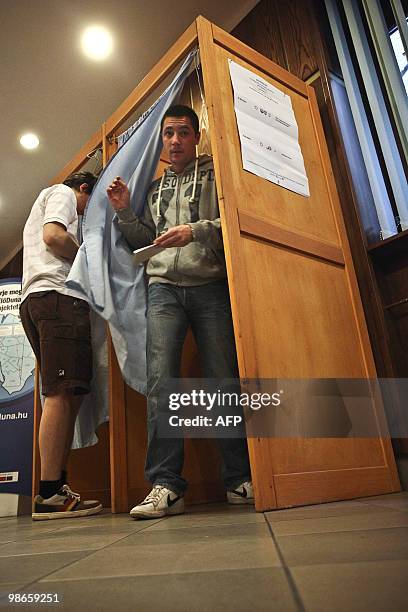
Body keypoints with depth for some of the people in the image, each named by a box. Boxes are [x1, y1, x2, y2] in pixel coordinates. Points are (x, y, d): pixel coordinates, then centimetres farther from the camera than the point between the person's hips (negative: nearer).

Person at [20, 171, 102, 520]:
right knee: (62, 394, -16)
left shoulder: (40, 207, 39)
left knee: (67, 396, 3)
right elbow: (53, 237, -8)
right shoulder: (62, 193, 11)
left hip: (34, 300, 10)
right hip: (58, 295, -10)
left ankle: (55, 489, 0)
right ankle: (50, 495, -18)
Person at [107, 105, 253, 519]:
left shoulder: (214, 174, 13)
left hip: (210, 286, -3)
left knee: (223, 378, -6)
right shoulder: (155, 188, 27)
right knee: (160, 380, -12)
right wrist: (124, 212, 11)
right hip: (163, 287, 3)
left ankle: (241, 479, 3)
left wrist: (196, 230, -16)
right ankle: (165, 486, -11)